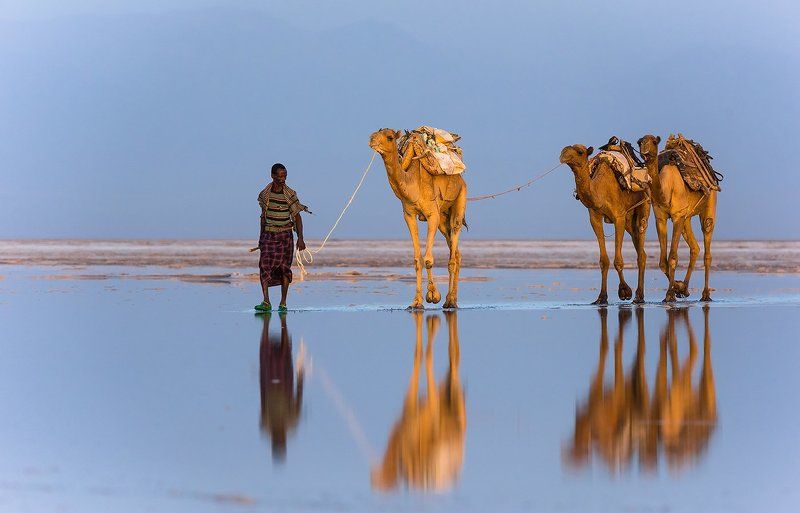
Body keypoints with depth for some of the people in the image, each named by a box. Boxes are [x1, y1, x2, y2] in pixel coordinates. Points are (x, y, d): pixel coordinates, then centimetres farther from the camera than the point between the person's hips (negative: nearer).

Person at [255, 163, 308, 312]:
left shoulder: (290, 195, -3)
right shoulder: (265, 194, 4)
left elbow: (297, 217, -1)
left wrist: (300, 238, -8)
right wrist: (261, 236, 17)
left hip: (285, 235, -1)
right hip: (268, 235, 1)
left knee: (284, 267, 1)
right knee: (264, 265, -13)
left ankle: (283, 303, 10)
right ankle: (266, 302, -18)